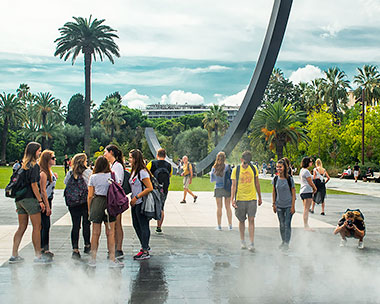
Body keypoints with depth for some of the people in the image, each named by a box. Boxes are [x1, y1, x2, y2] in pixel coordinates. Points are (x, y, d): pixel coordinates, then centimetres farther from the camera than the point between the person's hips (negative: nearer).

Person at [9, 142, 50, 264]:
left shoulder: (23, 165, 13)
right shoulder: (34, 166, -11)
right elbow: (34, 185, -16)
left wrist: (19, 203, 19)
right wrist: (40, 201, -14)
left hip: (19, 199, 8)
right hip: (30, 199, -8)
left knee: (22, 227, 13)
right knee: (37, 227, 0)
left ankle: (14, 255, 14)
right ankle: (38, 256, 4)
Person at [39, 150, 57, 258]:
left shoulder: (50, 171, 10)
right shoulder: (43, 173, -18)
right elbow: (43, 190, -20)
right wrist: (47, 206, -20)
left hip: (48, 200, 9)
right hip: (44, 201, -9)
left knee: (43, 225, 13)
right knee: (46, 225, -7)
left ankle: (42, 247, 20)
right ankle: (45, 249, -1)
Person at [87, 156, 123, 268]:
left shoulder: (93, 177, 1)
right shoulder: (111, 175, 0)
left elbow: (90, 196, 1)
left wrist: (89, 209, 10)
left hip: (96, 203, 1)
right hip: (109, 203, -1)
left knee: (96, 233, 8)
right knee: (110, 233, 5)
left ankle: (93, 259, 15)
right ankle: (112, 260, 7)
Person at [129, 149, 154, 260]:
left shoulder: (142, 172, -18)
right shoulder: (133, 171, 11)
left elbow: (149, 188, -22)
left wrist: (136, 197, -20)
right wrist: (132, 198, 9)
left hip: (141, 204, -10)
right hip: (135, 204, 10)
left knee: (144, 226, -2)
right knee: (136, 225, 17)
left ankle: (145, 252, 6)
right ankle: (145, 246, 33)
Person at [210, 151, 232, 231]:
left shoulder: (214, 168, -3)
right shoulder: (227, 167, -10)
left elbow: (211, 180, 5)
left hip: (218, 189, 1)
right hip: (227, 188, -1)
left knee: (219, 207, 7)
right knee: (228, 207, 9)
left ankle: (219, 226, 10)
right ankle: (230, 225, 13)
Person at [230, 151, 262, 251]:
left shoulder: (254, 169, 3)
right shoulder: (236, 170, -3)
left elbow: (257, 183, 13)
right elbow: (233, 185, -4)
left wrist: (260, 197, 18)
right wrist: (232, 199, -13)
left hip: (252, 199, 1)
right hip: (240, 199, -1)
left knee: (251, 220, -6)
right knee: (241, 220, 9)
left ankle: (251, 243, -4)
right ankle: (242, 241, 24)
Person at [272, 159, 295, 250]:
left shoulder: (289, 179, -10)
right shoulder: (275, 179, 0)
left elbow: (293, 193, -7)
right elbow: (274, 192, 10)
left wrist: (293, 206, -9)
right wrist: (274, 204, 6)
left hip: (288, 206, -4)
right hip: (279, 206, 4)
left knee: (287, 224, -5)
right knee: (281, 225, 12)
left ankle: (287, 243, 1)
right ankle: (283, 241, 24)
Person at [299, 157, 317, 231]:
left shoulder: (302, 170, 17)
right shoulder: (306, 171, -12)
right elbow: (310, 182, -11)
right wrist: (315, 189, 7)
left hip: (302, 191, 10)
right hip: (307, 191, -10)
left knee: (305, 209, 12)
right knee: (306, 209, -11)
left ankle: (305, 225, 14)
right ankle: (306, 226, -14)